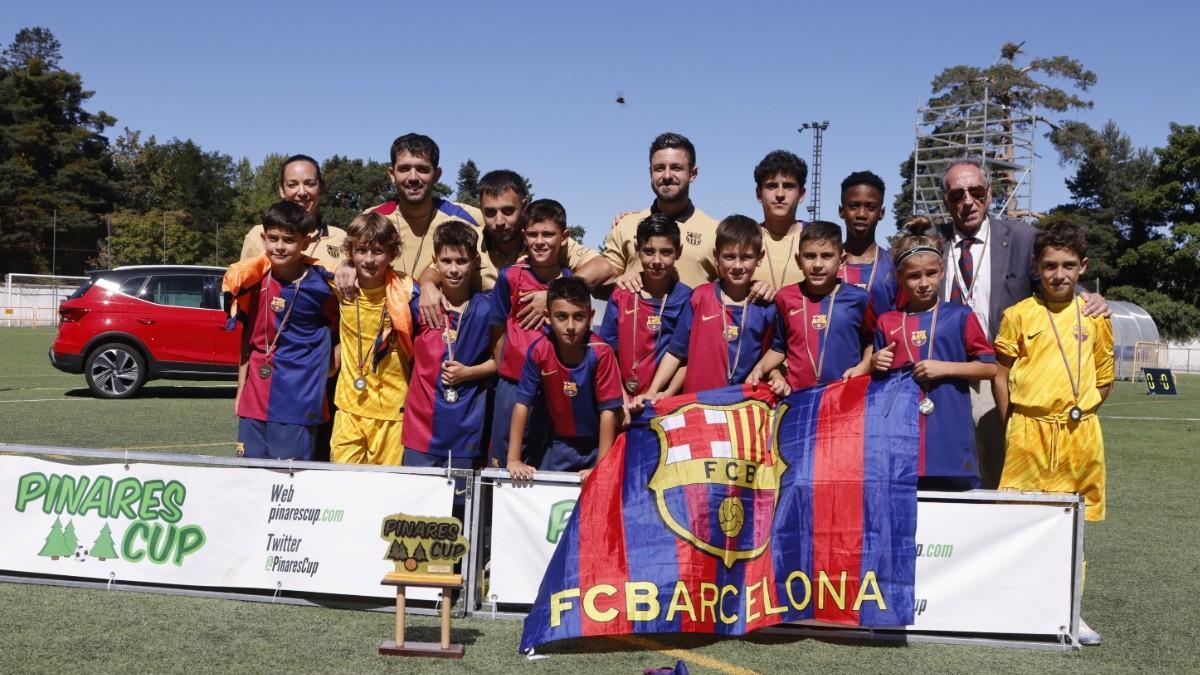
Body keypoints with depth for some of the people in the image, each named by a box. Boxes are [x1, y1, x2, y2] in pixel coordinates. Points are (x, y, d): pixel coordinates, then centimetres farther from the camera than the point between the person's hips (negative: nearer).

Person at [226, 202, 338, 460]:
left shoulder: (321, 284, -9)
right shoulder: (252, 281, 4)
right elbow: (246, 339, 13)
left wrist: (329, 368, -2)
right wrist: (241, 389, 12)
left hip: (298, 404, -4)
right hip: (254, 401, 5)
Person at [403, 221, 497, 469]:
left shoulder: (487, 310, -3)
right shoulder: (419, 304, 0)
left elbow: (499, 360, 5)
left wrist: (468, 372, -8)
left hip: (466, 427, -1)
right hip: (422, 423, 1)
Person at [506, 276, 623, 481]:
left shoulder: (600, 353, -20)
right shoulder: (539, 351, -13)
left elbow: (608, 410, -18)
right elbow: (522, 404, -8)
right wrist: (513, 460, -10)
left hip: (596, 445, -2)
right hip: (558, 445, 2)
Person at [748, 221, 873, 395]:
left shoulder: (857, 298, 2)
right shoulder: (786, 297, 6)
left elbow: (871, 341, 16)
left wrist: (862, 368, 0)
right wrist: (760, 368, 2)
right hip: (798, 394, 2)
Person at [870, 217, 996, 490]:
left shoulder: (960, 317, 4)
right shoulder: (887, 322, 10)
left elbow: (990, 368, 3)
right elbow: (878, 381, 19)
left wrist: (944, 367, -9)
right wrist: (874, 365, -3)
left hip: (949, 437, -2)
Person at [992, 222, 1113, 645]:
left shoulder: (1094, 317, 6)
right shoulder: (1019, 315, -1)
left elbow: (1104, 379, 14)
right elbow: (1001, 374, 2)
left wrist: (1080, 409, 5)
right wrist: (1011, 426, 0)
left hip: (1079, 433, 3)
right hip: (1029, 433, -2)